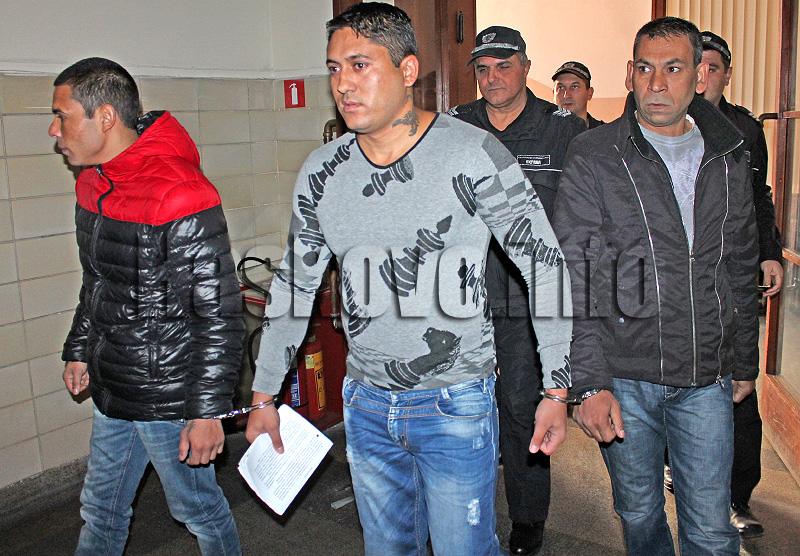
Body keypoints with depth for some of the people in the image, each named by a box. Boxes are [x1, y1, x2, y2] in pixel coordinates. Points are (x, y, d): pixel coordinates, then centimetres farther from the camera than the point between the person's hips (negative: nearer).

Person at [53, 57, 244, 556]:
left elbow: (221, 316, -22)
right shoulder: (94, 185, 6)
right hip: (112, 392, 8)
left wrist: (208, 411, -20)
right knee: (100, 512, 23)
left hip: (169, 398, -8)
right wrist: (79, 350, 24)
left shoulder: (180, 200, -24)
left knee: (199, 510, 13)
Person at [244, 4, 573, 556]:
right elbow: (294, 285, 9)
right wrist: (265, 397, 13)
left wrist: (557, 391, -9)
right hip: (367, 405, 5)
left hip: (456, 405, -4)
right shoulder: (322, 172, 0)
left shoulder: (473, 154, -14)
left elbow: (546, 267, -10)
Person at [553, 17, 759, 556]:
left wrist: (745, 362, 18)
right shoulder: (593, 157, -7)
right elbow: (574, 280, -11)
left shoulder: (729, 157, 6)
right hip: (624, 380, -2)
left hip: (708, 382, 3)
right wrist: (588, 381, -17)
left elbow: (743, 269, 16)